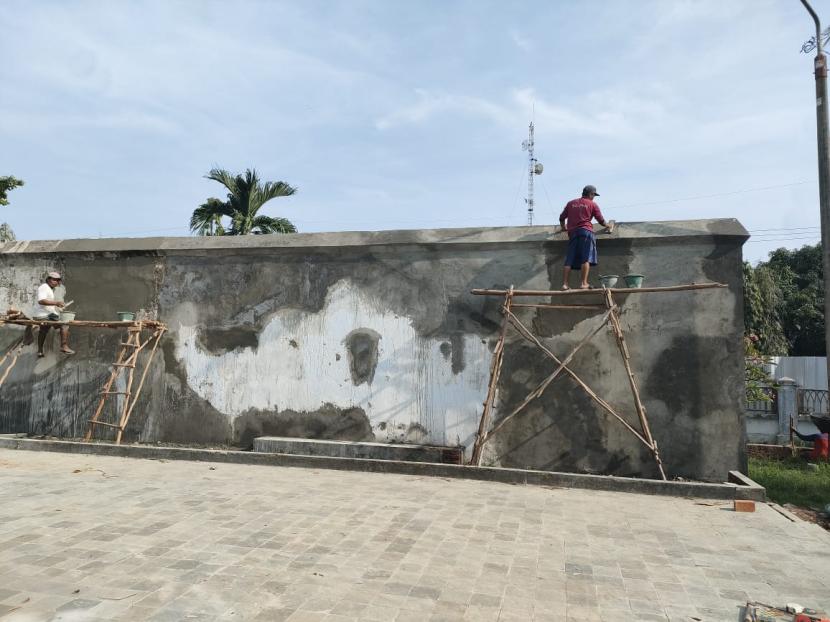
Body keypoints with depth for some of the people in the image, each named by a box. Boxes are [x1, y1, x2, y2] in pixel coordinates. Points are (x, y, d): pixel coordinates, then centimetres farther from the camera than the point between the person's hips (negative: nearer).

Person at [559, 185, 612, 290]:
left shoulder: (571, 203, 18)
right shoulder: (592, 204, 9)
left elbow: (561, 218, 19)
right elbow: (601, 221, 11)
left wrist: (564, 227, 38)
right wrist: (608, 226, 31)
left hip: (572, 232, 4)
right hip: (585, 231, -4)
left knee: (569, 260, 2)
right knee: (586, 259, -8)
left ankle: (565, 284, -6)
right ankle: (583, 283, -16)